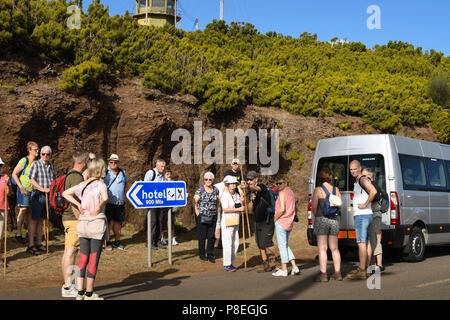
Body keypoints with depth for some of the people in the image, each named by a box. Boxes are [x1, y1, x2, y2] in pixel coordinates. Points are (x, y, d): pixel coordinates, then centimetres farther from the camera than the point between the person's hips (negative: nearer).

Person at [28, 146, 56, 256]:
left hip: (48, 196, 6)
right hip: (37, 195, -6)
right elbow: (32, 180, -13)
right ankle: (30, 245, -1)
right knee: (34, 220, -3)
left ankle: (39, 243, 18)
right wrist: (43, 189, -21)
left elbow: (54, 179, 26)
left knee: (41, 220, 11)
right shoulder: (35, 164, -6)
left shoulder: (51, 166, 13)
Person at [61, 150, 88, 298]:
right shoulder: (76, 177, -17)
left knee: (68, 252, 12)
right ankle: (68, 287, -3)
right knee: (71, 252, -6)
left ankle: (67, 284, 19)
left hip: (69, 219, 10)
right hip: (74, 220, -10)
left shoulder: (70, 175, 15)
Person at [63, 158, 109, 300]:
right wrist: (99, 208, -13)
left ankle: (80, 292, 14)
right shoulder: (100, 184, -9)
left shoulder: (83, 185, 10)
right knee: (94, 259, 1)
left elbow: (65, 193, 13)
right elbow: (105, 198, -29)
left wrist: (77, 204, 8)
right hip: (97, 222, -6)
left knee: (83, 259, 11)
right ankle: (89, 294, 6)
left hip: (82, 223, 6)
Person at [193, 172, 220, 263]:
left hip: (213, 217, 3)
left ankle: (210, 255, 12)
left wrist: (217, 212, 10)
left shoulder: (216, 190, 8)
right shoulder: (200, 190, -4)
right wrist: (197, 214, -9)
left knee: (212, 236, 3)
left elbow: (218, 202, 18)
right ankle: (202, 254, 15)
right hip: (202, 217, -3)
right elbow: (194, 202, -5)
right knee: (202, 236, 2)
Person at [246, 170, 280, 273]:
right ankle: (266, 264, 14)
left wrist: (248, 187, -55)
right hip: (258, 222, 8)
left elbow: (255, 188, -35)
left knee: (266, 243, -13)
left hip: (267, 221, -8)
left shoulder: (262, 186, -9)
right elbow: (250, 210, 9)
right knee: (260, 244, 6)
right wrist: (252, 200, -10)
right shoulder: (253, 193, 13)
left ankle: (278, 258, 8)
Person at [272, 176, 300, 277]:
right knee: (285, 245, 16)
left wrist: (275, 219, -8)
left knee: (282, 245, -3)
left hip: (281, 222, -9)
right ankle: (294, 267, 8)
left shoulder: (282, 193, -11)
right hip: (289, 223, 9)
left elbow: (282, 209, -20)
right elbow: (294, 209, 18)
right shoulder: (291, 192, 15)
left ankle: (284, 270, 0)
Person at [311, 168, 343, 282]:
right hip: (334, 220, 4)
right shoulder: (336, 190, 5)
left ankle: (323, 274, -2)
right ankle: (337, 273, 15)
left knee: (322, 248, -1)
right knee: (334, 248, 13)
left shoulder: (318, 190, -7)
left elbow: (314, 208, -6)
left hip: (322, 220, -4)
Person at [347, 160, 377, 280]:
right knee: (366, 242, 10)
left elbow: (373, 191, -29)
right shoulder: (357, 182, 19)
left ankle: (361, 271, -14)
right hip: (360, 216, 10)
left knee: (361, 243, -12)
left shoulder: (363, 179, -12)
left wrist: (365, 204, -22)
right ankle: (366, 269, 14)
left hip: (362, 215, -10)